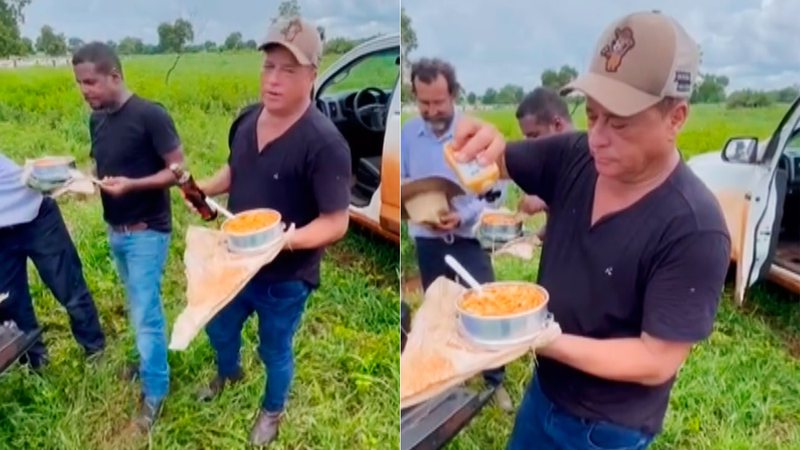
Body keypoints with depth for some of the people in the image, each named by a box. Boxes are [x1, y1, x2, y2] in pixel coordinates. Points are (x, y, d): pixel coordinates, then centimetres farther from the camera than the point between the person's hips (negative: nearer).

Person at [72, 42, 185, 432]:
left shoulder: (150, 115, -17)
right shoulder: (96, 120, 6)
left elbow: (178, 169, -16)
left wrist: (131, 184, -27)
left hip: (147, 232, -7)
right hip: (115, 231, 7)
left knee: (146, 314, -1)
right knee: (140, 307, 19)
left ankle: (155, 391, 14)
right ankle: (149, 358, 39)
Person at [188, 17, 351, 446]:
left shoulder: (324, 143, -28)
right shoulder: (247, 119, -5)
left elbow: (336, 223, -26)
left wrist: (284, 239, -39)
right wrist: (203, 188, -4)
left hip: (285, 278, -6)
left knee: (275, 350, 19)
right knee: (218, 328, 30)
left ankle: (273, 410, 50)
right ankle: (228, 373, 64)